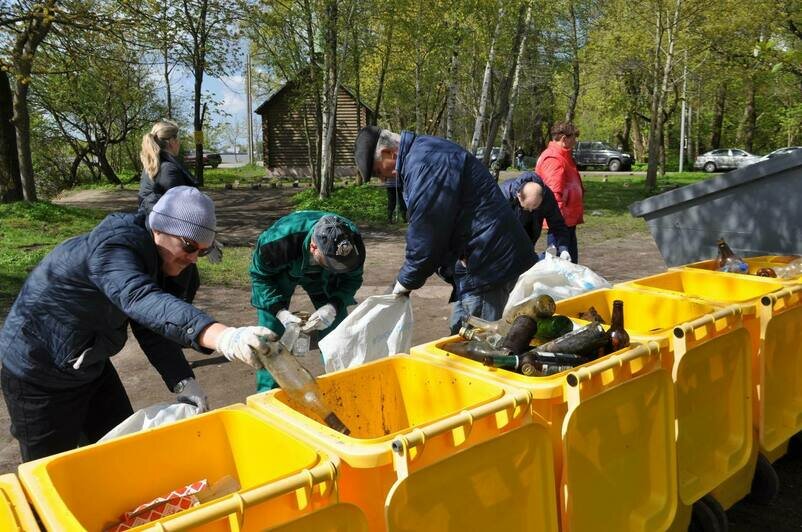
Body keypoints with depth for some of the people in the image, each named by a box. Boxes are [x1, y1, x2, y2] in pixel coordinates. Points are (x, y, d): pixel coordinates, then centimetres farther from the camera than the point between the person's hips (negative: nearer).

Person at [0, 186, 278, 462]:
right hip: (39, 378, -8)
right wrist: (222, 336, -66)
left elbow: (151, 328, -2)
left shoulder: (148, 256, -2)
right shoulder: (112, 248, -31)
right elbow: (143, 302, -51)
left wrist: (184, 383, -16)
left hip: (91, 366, 8)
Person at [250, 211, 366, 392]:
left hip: (322, 277, 2)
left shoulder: (352, 242, -34)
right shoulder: (277, 241, -43)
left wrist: (334, 307, -34)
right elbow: (260, 275, -23)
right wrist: (280, 311, -36)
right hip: (278, 274, -2)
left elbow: (352, 279, -16)